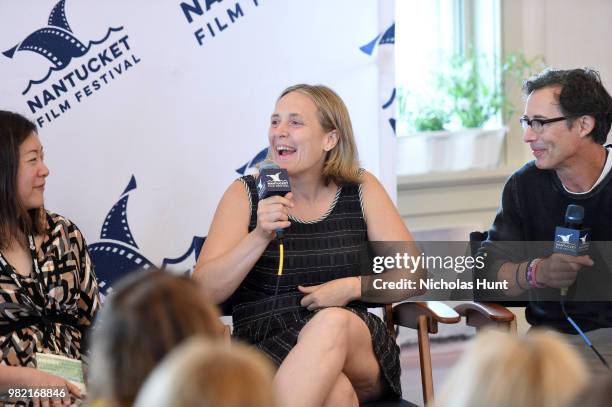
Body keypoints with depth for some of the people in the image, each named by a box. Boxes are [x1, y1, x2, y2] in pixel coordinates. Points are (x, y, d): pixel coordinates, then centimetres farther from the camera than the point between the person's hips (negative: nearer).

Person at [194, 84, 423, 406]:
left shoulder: (361, 190, 9)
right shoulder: (245, 194, 6)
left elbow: (411, 275, 8)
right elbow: (204, 292, -3)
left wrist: (351, 288, -10)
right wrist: (259, 237, -16)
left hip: (355, 347, 3)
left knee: (332, 322, -36)